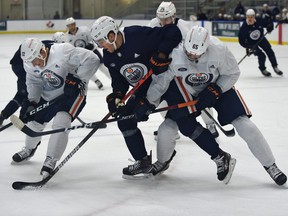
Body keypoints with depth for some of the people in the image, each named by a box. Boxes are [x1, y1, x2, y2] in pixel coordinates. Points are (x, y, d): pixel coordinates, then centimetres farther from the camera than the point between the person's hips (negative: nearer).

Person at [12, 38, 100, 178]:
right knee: (34, 122, 14)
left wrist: (78, 78, -29)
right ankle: (29, 149, 45)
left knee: (61, 122, -25)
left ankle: (51, 160, -17)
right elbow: (34, 82, -1)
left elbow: (92, 60, -30)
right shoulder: (30, 64, -12)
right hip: (47, 96, 7)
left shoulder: (63, 51, -33)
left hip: (72, 92, -6)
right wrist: (31, 101, -15)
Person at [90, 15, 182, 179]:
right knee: (125, 120, 2)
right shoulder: (109, 57, -3)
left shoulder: (139, 35, -28)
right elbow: (118, 79, 5)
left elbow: (173, 32, -28)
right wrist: (116, 95, -13)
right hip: (143, 89, 7)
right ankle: (143, 161, 13)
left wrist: (161, 55, -35)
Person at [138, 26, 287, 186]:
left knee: (246, 127, -12)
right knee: (166, 129, -8)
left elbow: (232, 73, -16)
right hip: (189, 93, 1)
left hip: (220, 87, -1)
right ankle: (162, 161, 25)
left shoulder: (219, 50, -32)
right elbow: (161, 80, -18)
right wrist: (147, 104, -20)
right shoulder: (175, 55, -30)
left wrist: (215, 90, -25)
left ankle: (270, 166, 6)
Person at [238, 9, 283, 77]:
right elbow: (241, 40, -22)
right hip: (251, 43, -3)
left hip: (261, 39, 3)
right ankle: (263, 69, 11)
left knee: (269, 51, -3)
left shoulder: (260, 22, -23)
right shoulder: (244, 27, -27)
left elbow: (269, 23, -6)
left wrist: (270, 26, -29)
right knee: (261, 55, -13)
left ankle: (275, 67, 14)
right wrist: (247, 47, -30)